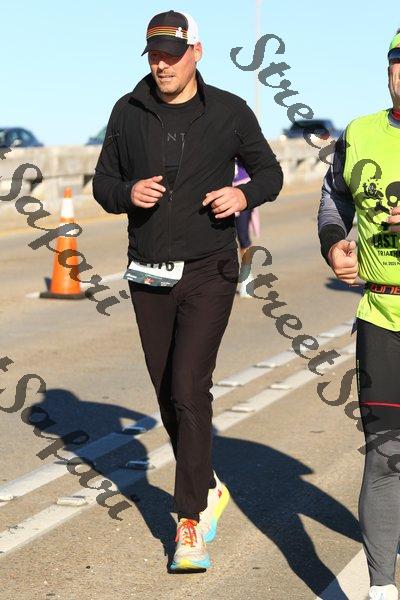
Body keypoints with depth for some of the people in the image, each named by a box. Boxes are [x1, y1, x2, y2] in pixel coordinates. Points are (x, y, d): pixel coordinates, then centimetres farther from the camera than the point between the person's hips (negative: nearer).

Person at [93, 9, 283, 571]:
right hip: (149, 277, 4)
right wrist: (127, 193, -14)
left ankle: (190, 522, -7)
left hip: (208, 275, -3)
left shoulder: (230, 112, -3)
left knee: (189, 391, -15)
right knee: (169, 396, 12)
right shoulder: (128, 112, 3)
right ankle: (210, 491, 34)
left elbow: (269, 171, 9)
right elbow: (103, 182, 10)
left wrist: (245, 194, -13)